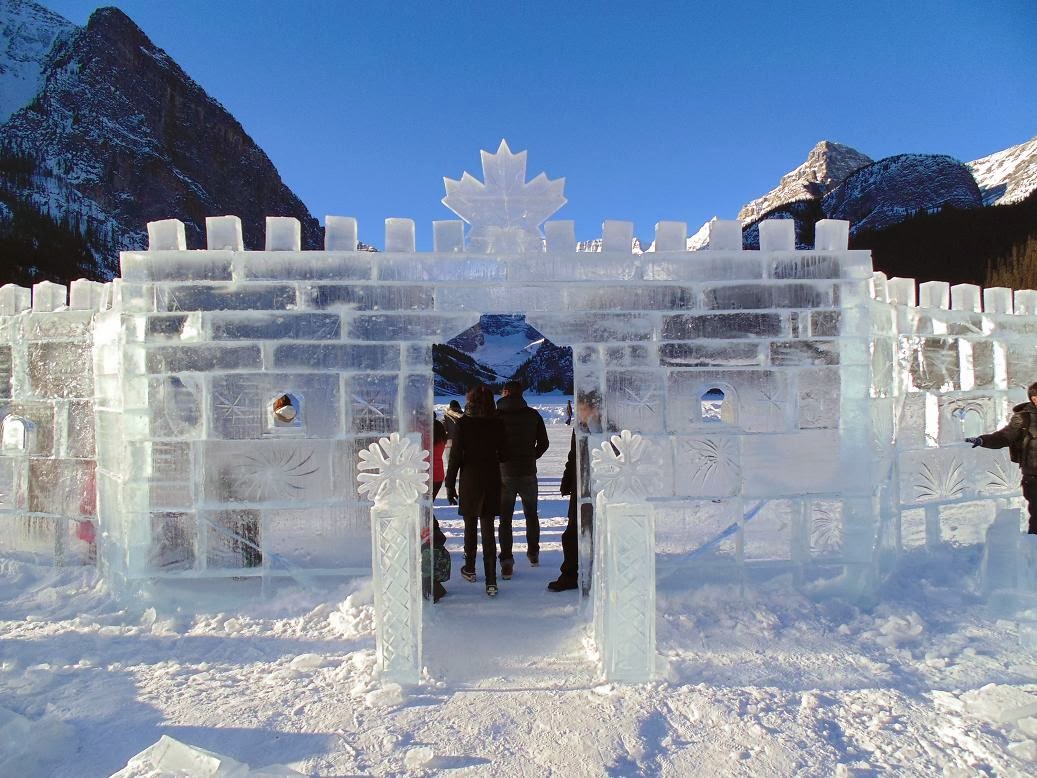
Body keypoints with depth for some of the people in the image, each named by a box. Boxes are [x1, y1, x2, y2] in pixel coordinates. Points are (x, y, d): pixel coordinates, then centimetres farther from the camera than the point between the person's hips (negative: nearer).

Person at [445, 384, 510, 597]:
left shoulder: (462, 424, -9)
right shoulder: (498, 424, -3)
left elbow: (455, 456, -9)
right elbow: (504, 456, 2)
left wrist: (450, 485, -2)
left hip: (470, 482, -1)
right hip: (492, 482, 1)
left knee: (470, 527, 16)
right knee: (488, 530, 3)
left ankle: (470, 569, 33)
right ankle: (491, 581, -2)